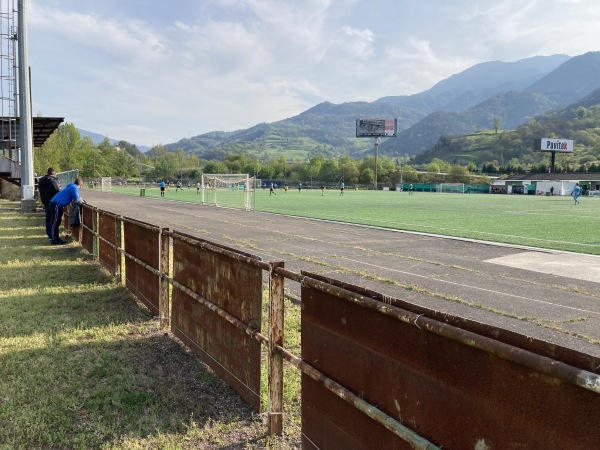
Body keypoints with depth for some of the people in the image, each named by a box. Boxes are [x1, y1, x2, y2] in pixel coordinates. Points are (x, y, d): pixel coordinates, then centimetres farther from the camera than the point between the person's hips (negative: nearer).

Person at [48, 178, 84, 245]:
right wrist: (82, 200, -2)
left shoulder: (72, 187, 15)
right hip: (56, 204, -10)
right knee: (54, 222, -5)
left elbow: (75, 198, 21)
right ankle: (53, 240, -1)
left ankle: (56, 238, 21)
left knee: (57, 222, 15)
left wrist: (80, 199, 6)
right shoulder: (74, 188, -14)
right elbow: (77, 200, -20)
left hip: (56, 204, 10)